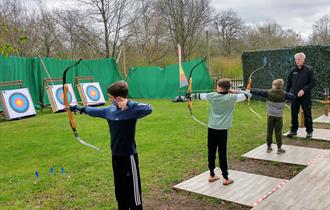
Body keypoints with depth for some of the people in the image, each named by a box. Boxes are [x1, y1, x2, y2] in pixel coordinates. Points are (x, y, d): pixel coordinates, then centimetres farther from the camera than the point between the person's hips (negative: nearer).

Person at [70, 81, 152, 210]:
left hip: (128, 157, -7)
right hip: (115, 156, 7)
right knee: (119, 190, 20)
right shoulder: (110, 110, 3)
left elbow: (148, 109, -36)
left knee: (133, 191, 1)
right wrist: (80, 108, 32)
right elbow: (96, 111, 21)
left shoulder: (131, 111, -18)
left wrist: (129, 104, -34)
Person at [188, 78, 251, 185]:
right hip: (222, 130, -3)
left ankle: (212, 175, 24)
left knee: (211, 152, 12)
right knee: (222, 153, 2)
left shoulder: (212, 96, 0)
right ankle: (226, 178, 10)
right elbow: (248, 94, 3)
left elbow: (199, 95, 18)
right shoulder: (232, 98, -8)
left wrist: (190, 95, 36)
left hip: (211, 128, 3)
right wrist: (234, 91, 10)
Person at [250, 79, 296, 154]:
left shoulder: (268, 93, -8)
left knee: (269, 131, 11)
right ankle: (279, 148, 9)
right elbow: (293, 97, -2)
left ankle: (269, 147, 20)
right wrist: (288, 94, 16)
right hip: (279, 116, -1)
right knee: (278, 132, 4)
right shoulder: (284, 94, -7)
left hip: (270, 116, 1)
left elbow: (258, 92, -8)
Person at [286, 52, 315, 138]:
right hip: (294, 96, 3)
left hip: (305, 96, -3)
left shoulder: (308, 70, -6)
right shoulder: (293, 70, 5)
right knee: (294, 114, 9)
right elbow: (289, 82, 13)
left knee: (307, 114, 7)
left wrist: (304, 90, -20)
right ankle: (293, 130, 20)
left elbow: (313, 83, -9)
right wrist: (287, 92, 8)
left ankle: (309, 131, 19)